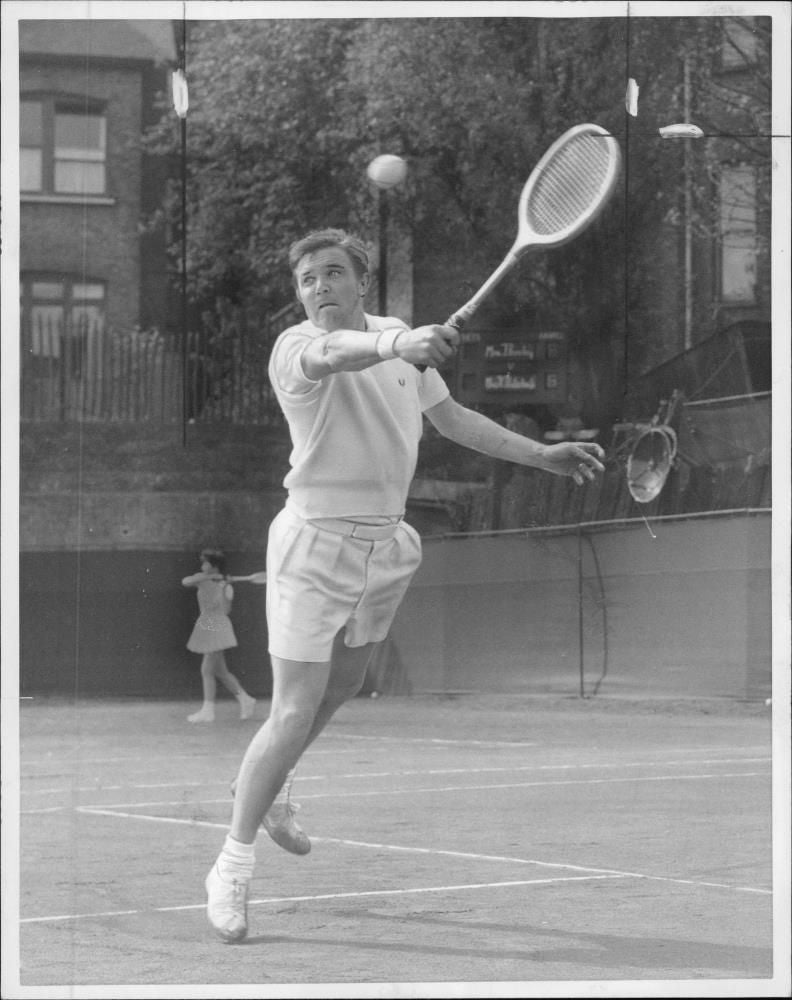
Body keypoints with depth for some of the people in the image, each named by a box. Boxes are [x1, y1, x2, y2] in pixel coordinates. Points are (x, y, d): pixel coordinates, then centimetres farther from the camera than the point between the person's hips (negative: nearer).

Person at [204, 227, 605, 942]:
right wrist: (395, 344, -62)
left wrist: (541, 455, 15)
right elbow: (332, 355, -42)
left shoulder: (404, 339, 6)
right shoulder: (295, 347, -17)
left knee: (342, 687, 21)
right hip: (316, 543, -7)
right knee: (294, 715, -11)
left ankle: (263, 789, 47)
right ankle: (234, 863, 2)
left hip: (386, 542, 7)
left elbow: (453, 418, 19)